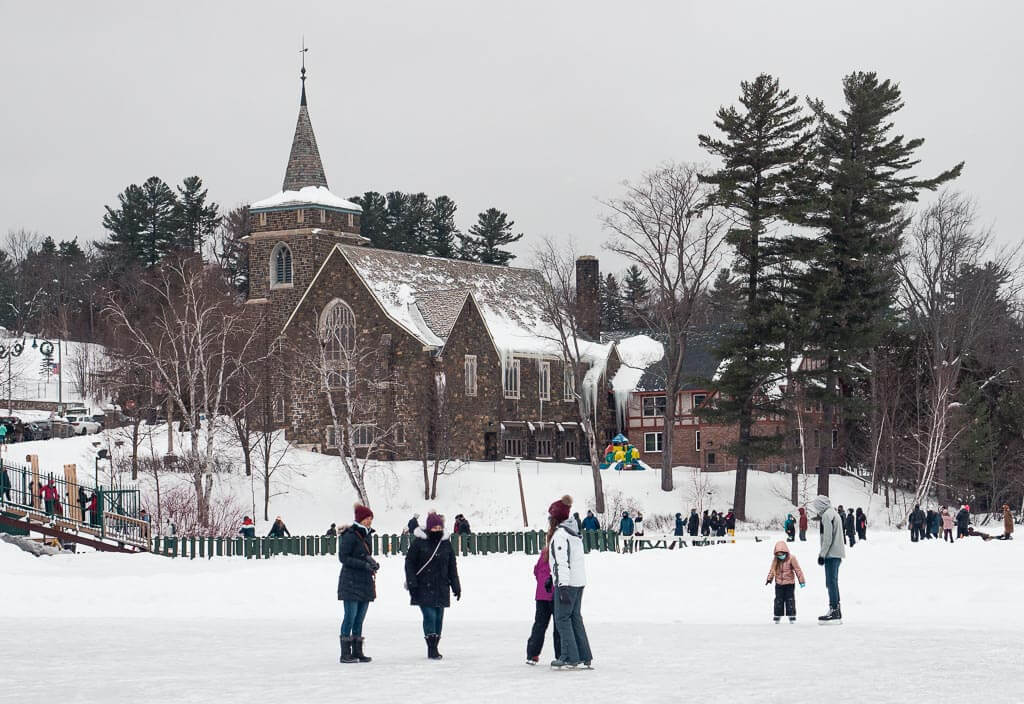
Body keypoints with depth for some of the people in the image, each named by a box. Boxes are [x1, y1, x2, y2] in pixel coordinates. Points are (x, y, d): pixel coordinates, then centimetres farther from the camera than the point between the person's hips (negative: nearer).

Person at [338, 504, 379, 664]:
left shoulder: (366, 535, 14)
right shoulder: (350, 535, -11)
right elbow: (343, 557, -15)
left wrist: (373, 563, 3)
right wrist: (364, 564, -21)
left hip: (365, 582, 8)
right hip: (351, 582, -8)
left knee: (360, 619, 9)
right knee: (350, 616, -8)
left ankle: (357, 652, 14)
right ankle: (345, 654, -6)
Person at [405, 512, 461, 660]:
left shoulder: (446, 543, 9)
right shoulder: (419, 542, -4)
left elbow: (452, 567, 16)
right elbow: (409, 563, -2)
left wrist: (456, 586, 13)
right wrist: (412, 584, -9)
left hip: (441, 589, 4)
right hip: (424, 588, -4)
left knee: (439, 617, 4)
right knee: (429, 616, -12)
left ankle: (434, 648, 12)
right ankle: (431, 649, -10)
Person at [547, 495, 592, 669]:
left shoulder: (559, 535, -14)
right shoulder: (574, 533, 16)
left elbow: (562, 561, -21)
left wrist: (563, 586, -23)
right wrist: (553, 578, 28)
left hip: (566, 583, -9)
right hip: (579, 582, 9)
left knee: (562, 618, -4)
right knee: (575, 617, 14)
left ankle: (570, 657, -7)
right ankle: (584, 656, 15)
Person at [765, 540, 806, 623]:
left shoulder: (791, 559, -11)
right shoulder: (775, 560, -1)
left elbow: (798, 570, -8)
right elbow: (772, 570, 12)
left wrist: (802, 581, -8)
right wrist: (769, 579, 14)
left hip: (789, 583, -3)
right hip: (779, 584, 3)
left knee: (790, 599, 1)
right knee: (778, 600, 6)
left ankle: (792, 616, 7)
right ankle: (777, 616, 15)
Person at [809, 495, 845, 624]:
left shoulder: (827, 515, -10)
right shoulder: (834, 513, 20)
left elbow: (828, 538, -17)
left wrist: (822, 554, -14)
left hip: (831, 554, -10)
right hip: (837, 554, 10)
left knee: (831, 583, -9)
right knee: (833, 583, 13)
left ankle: (834, 611, -11)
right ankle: (837, 613, 16)